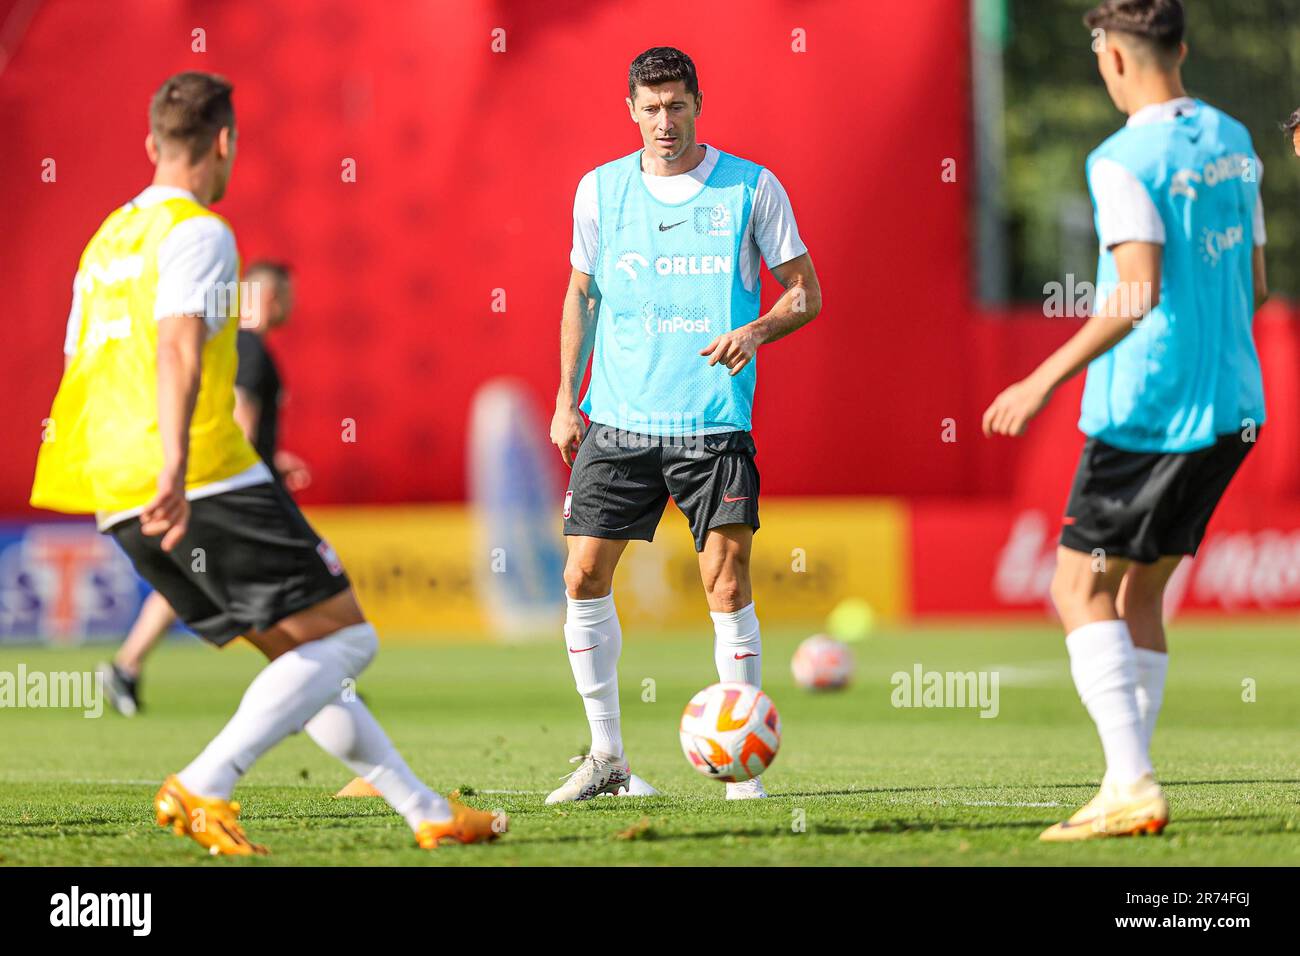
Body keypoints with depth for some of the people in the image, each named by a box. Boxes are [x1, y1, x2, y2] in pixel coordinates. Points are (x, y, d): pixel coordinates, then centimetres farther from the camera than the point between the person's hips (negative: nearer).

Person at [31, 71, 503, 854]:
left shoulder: (107, 239, 22)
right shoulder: (198, 233, -6)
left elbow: (80, 372, 29)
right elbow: (178, 349, -22)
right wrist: (176, 469, -33)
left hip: (118, 503, 9)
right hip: (210, 485, -9)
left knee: (299, 656, 15)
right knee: (346, 638, -4)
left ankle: (427, 811, 15)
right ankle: (203, 789, -19)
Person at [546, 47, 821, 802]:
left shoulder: (752, 188, -1)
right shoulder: (601, 190, 7)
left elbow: (805, 293, 4)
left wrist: (755, 331, -16)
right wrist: (567, 400, 11)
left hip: (714, 421, -3)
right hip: (619, 420, 3)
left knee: (727, 583, -7)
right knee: (585, 577, -1)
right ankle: (607, 755, 12)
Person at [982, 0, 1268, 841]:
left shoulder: (1124, 162, -14)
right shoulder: (1232, 142, 11)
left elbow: (1139, 294, -23)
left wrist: (1048, 378, -20)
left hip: (1147, 414, -8)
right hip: (1232, 409, 8)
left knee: (1081, 589, -2)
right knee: (1139, 592, 15)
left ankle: (1133, 785, -13)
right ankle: (1129, 786, 11)